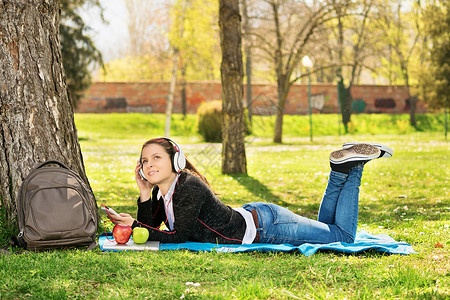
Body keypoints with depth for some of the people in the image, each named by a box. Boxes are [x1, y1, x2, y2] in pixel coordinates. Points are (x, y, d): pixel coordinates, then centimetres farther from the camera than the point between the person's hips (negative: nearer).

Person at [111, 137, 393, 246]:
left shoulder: (189, 187, -28)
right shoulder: (161, 193, -2)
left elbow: (177, 237, -28)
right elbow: (151, 232, 1)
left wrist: (135, 224, -27)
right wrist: (144, 195, -11)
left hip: (263, 225, -8)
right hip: (249, 217, 8)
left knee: (344, 235, 5)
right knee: (324, 228, 26)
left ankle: (352, 165, 12)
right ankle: (341, 170, 26)